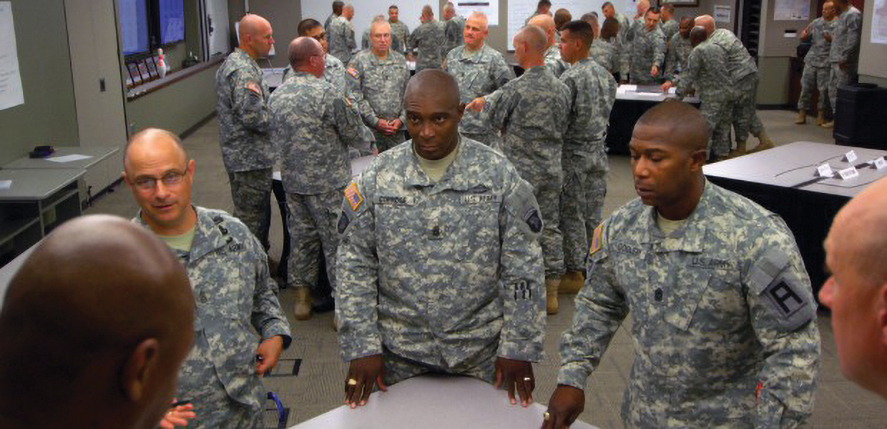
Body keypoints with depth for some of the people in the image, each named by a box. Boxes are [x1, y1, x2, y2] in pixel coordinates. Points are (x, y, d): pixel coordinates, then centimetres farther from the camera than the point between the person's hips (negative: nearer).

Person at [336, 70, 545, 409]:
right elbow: (355, 264, -3)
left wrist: (519, 349, -8)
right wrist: (362, 348, -7)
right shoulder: (377, 177, -5)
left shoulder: (498, 174, -7)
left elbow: (523, 266, -6)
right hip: (400, 354, 1)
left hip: (482, 354, 0)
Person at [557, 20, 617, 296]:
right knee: (594, 214, 13)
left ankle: (575, 273, 8)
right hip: (599, 151, 7)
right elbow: (607, 112, 12)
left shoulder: (570, 78, -18)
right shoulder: (606, 75, 6)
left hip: (574, 154, -7)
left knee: (572, 216, 2)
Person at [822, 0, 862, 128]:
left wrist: (844, 58, -21)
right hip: (836, 61, 10)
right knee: (833, 90, 13)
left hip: (845, 62, -10)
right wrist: (832, 38, 12)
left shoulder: (853, 14, -11)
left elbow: (853, 39, -18)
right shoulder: (842, 15, 19)